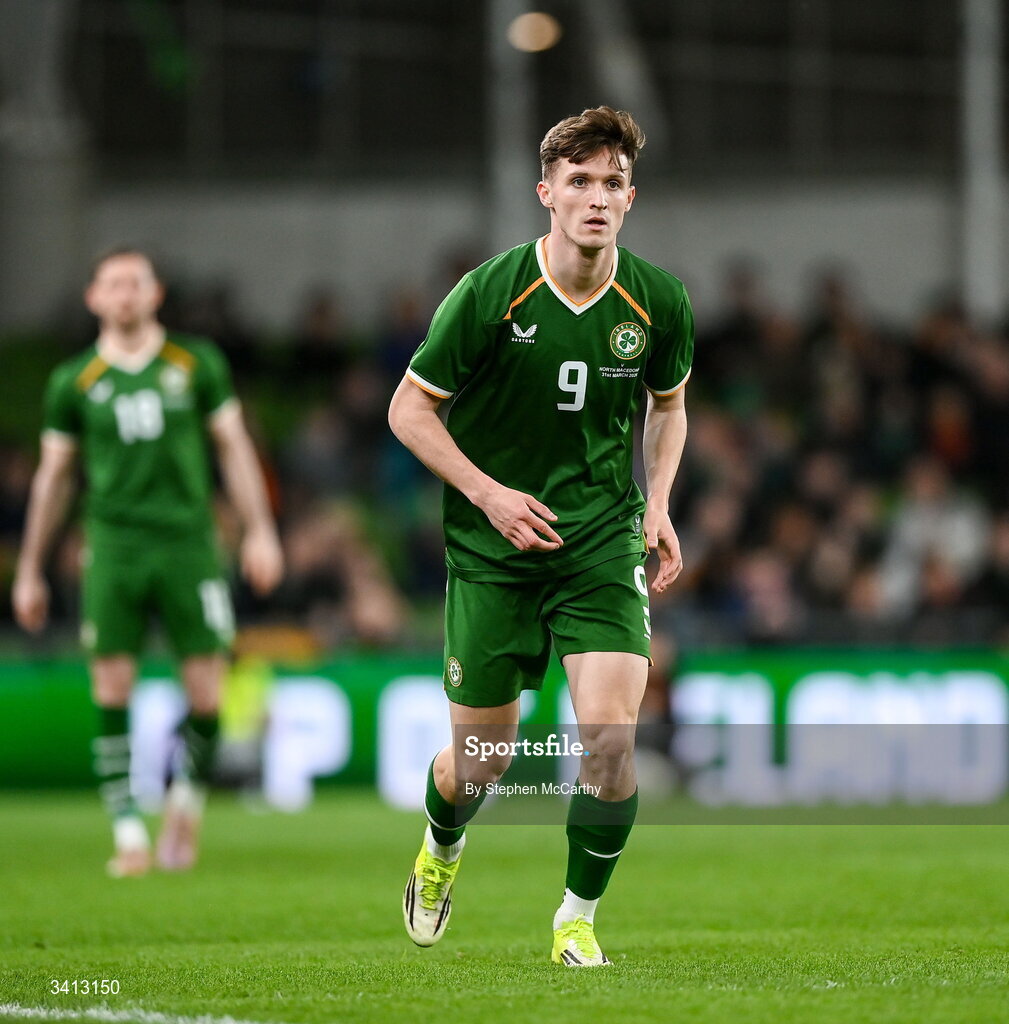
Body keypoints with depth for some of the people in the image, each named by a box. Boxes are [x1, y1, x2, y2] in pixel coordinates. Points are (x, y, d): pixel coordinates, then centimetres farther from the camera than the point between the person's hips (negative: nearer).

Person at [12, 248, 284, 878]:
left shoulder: (198, 365, 7)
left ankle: (187, 803, 22)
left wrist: (261, 531, 2)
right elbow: (53, 476, 13)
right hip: (114, 544, 0)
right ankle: (129, 833, -2)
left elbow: (234, 447, 11)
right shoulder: (74, 381, 7)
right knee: (112, 690, -7)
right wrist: (30, 571, 14)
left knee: (206, 696, -4)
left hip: (189, 542, 0)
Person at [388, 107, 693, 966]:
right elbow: (410, 410, -4)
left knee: (611, 736, -16)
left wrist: (658, 505, 2)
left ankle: (578, 918, 4)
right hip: (493, 547, -1)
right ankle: (442, 848, 44)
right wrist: (489, 493, -15)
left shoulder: (658, 300, -4)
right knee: (483, 759, 7)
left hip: (603, 542, 1)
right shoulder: (489, 292, -13)